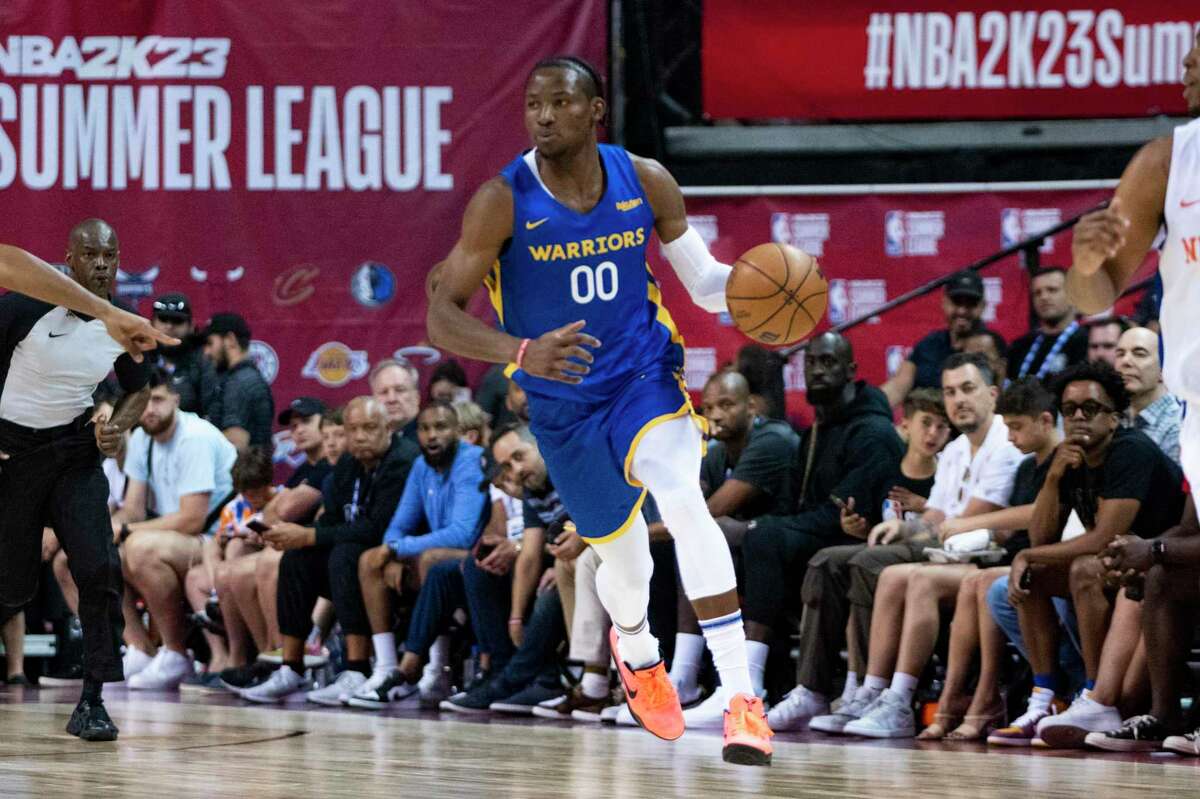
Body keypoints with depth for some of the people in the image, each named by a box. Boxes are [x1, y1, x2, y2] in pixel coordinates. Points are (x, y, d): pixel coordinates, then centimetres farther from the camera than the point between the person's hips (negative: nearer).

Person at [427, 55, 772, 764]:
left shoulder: (645, 181, -8)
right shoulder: (504, 201, -16)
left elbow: (705, 282, 3)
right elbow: (443, 318, -17)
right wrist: (522, 353, -35)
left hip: (644, 376, 0)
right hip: (562, 402, 0)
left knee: (684, 503, -27)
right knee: (623, 555, 12)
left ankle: (743, 698, -29)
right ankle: (637, 653, 51)